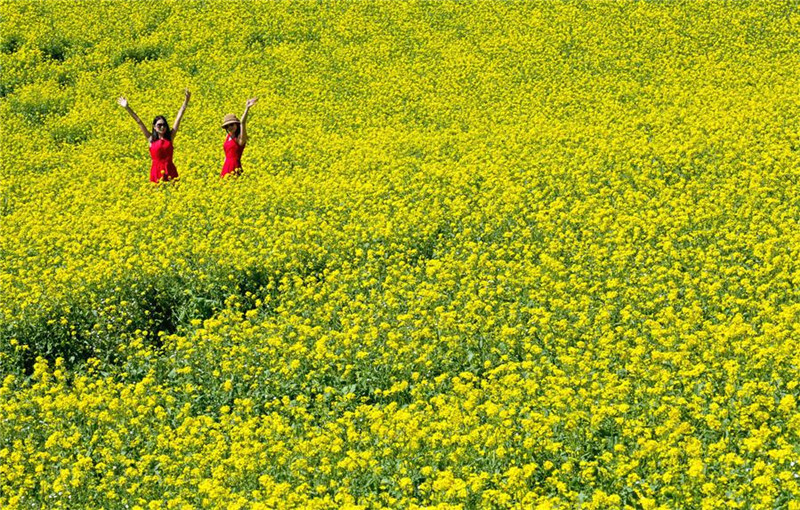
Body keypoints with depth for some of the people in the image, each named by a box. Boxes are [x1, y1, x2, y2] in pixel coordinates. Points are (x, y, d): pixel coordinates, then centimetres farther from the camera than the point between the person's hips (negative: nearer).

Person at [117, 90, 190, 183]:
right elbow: (139, 121, 2)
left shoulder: (170, 137, 5)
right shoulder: (151, 139, 4)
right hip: (157, 172, -1)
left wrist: (186, 101, 1)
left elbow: (179, 118, 4)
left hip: (170, 171, 1)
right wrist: (127, 108, 1)